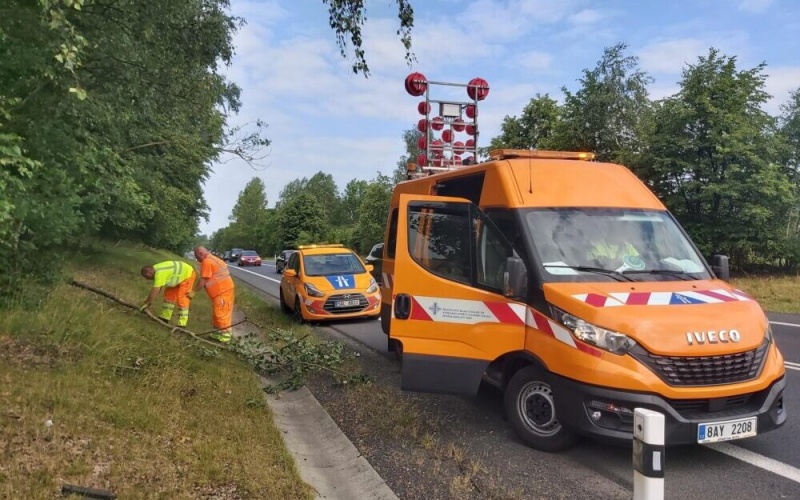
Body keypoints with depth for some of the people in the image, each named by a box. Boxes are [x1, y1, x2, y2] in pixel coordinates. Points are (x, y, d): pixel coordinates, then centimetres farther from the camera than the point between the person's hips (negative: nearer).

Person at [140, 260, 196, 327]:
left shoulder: (159, 273, -30)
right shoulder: (156, 270, 0)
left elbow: (155, 291, -29)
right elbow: (156, 287, 8)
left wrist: (146, 303, -20)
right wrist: (148, 300, 9)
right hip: (180, 275, 10)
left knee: (182, 299, -13)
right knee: (169, 294, 12)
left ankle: (182, 324, -11)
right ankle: (165, 317, 21)